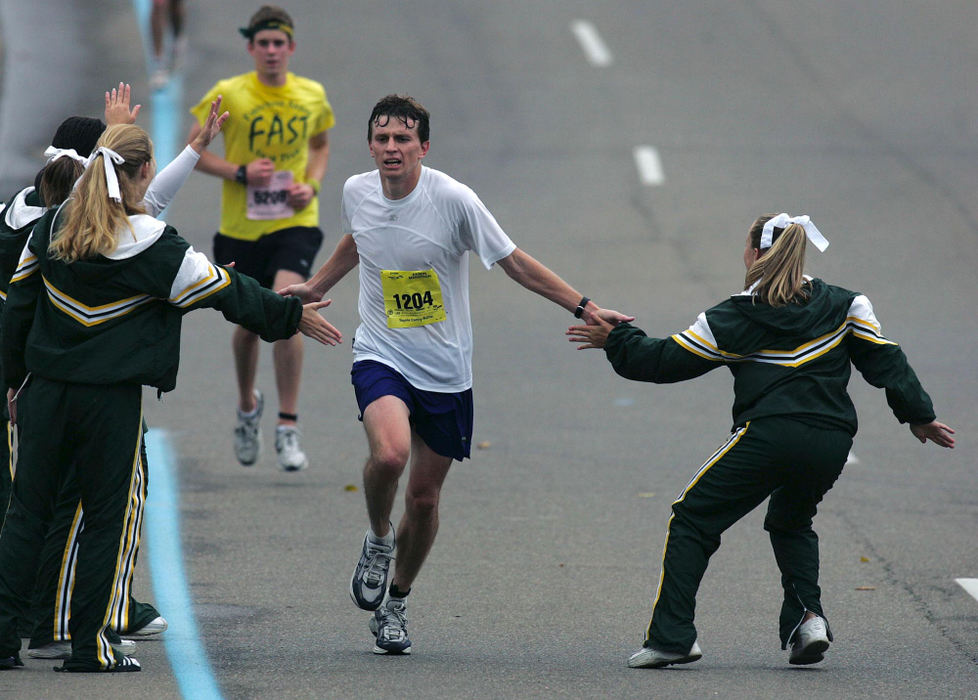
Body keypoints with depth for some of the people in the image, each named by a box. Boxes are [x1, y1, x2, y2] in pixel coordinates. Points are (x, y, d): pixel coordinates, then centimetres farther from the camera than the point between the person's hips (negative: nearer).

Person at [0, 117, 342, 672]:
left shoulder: (55, 225, 3)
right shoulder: (150, 243, -12)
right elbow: (226, 293, -5)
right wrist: (292, 316, 8)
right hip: (110, 401, -5)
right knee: (111, 518, 7)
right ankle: (90, 647, 7)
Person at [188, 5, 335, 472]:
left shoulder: (312, 96, 1)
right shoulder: (228, 95, -7)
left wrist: (312, 185, 1)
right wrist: (240, 173, -15)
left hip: (295, 223, 0)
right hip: (241, 226, 0)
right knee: (249, 324, 11)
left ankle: (288, 428, -14)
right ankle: (247, 406, 42)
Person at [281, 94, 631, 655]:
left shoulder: (453, 200, -15)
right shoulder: (357, 193, -3)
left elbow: (515, 263, -8)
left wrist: (584, 306, -13)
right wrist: (314, 288, 26)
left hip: (446, 372, -1)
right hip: (381, 356, 1)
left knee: (424, 497, 7)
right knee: (390, 453, -29)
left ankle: (396, 603, 31)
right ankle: (378, 540, 2)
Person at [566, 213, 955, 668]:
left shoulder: (730, 320, 5)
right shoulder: (844, 305, 12)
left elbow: (664, 360, 10)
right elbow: (884, 360, 11)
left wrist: (615, 341, 24)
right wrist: (918, 414, 18)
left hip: (769, 436, -4)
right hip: (833, 442, 4)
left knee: (692, 521, 9)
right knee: (791, 524, 31)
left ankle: (672, 636, -1)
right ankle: (807, 618, 8)